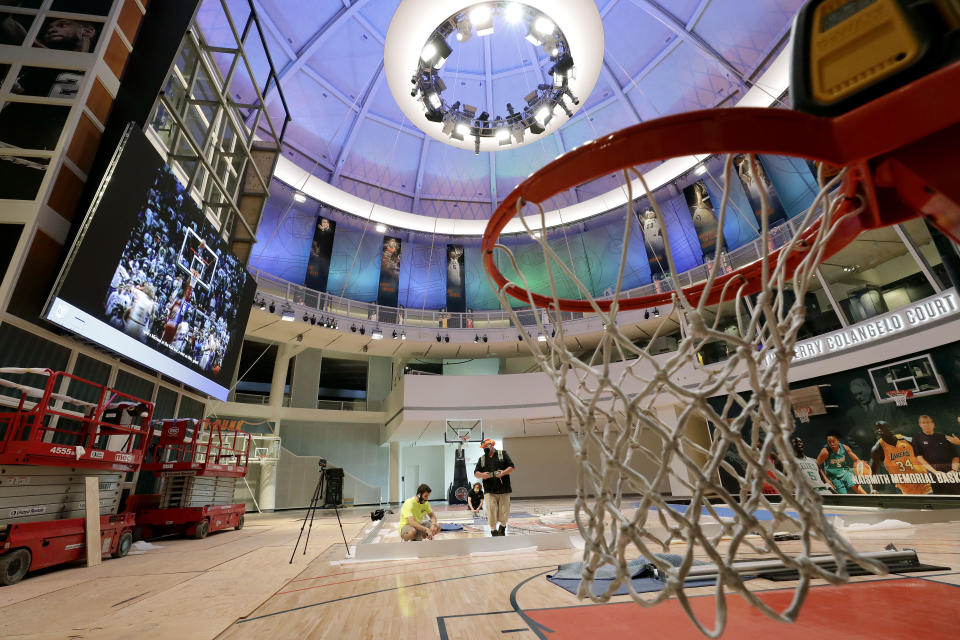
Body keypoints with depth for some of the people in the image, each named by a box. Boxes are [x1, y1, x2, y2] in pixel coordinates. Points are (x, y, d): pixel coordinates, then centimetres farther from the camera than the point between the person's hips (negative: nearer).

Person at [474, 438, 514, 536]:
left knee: (504, 512, 4)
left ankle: (502, 528, 31)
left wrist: (503, 473, -16)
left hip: (504, 490, -1)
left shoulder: (503, 454, 6)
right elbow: (476, 473, 11)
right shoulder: (482, 459, 14)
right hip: (489, 491, 2)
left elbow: (511, 467, 1)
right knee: (491, 512, -7)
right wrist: (482, 475, -10)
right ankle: (494, 532, 10)